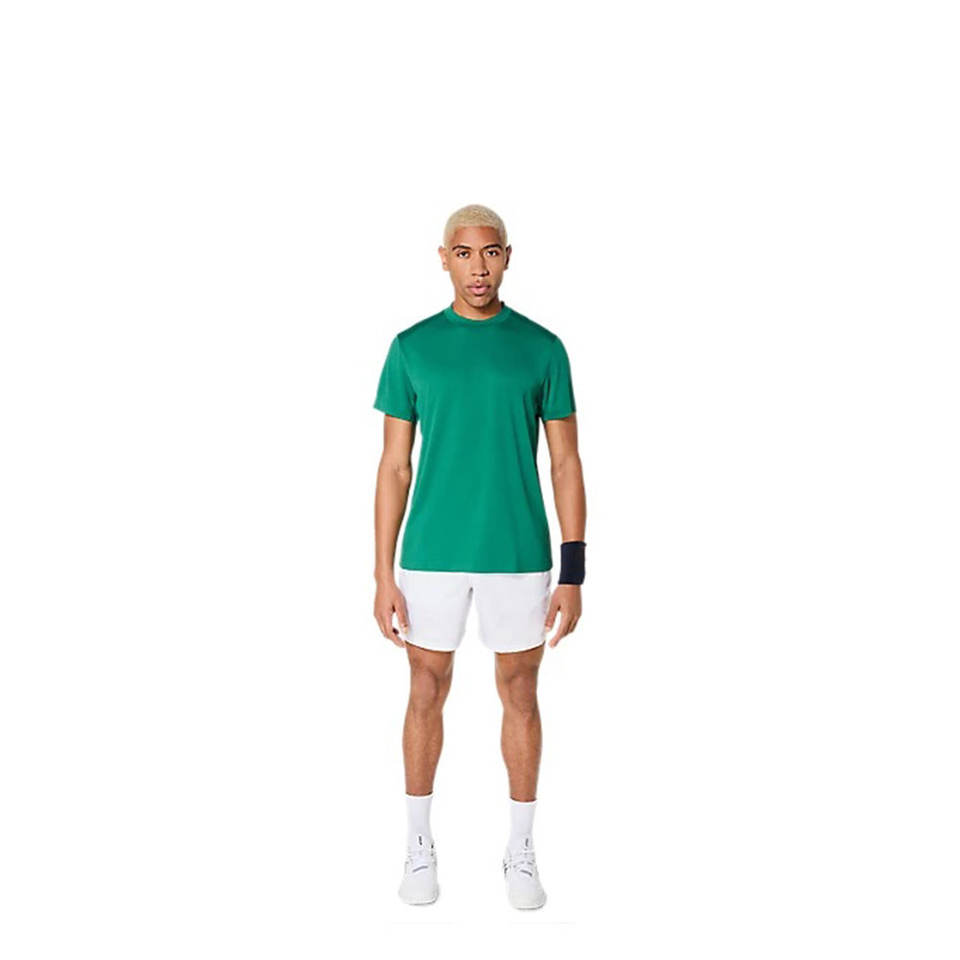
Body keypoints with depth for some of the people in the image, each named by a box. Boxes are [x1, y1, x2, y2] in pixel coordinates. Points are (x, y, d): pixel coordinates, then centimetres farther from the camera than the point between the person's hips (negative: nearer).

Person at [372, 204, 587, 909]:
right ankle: (419, 845, 26)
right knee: (428, 693, 9)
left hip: (519, 554, 0)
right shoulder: (413, 347, 1)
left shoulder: (542, 347, 0)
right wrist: (383, 577, -3)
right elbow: (395, 467, 2)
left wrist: (572, 575, -4)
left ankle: (521, 851, 24)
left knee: (520, 695, 9)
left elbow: (566, 464, 1)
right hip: (432, 555, 0)